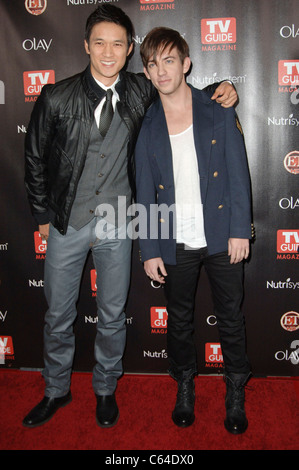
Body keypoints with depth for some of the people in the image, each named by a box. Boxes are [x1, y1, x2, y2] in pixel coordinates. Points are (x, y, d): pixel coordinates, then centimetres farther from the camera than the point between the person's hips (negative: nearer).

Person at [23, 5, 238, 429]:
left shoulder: (141, 92, -2)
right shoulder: (56, 98, -7)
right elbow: (35, 159, 3)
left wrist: (220, 91, -6)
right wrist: (43, 215, 5)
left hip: (116, 225, 1)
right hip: (67, 223, 0)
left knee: (113, 315, 13)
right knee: (58, 314, 12)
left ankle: (105, 389, 37)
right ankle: (56, 391, 37)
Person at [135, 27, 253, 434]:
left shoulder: (219, 113, -1)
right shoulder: (146, 127, 3)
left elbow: (238, 174, -2)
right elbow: (145, 192, 3)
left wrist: (240, 230, -8)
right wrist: (149, 250, 1)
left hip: (221, 238, -1)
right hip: (175, 244, 2)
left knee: (230, 317, 11)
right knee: (179, 320, 15)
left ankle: (236, 393, 33)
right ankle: (185, 386, 39)